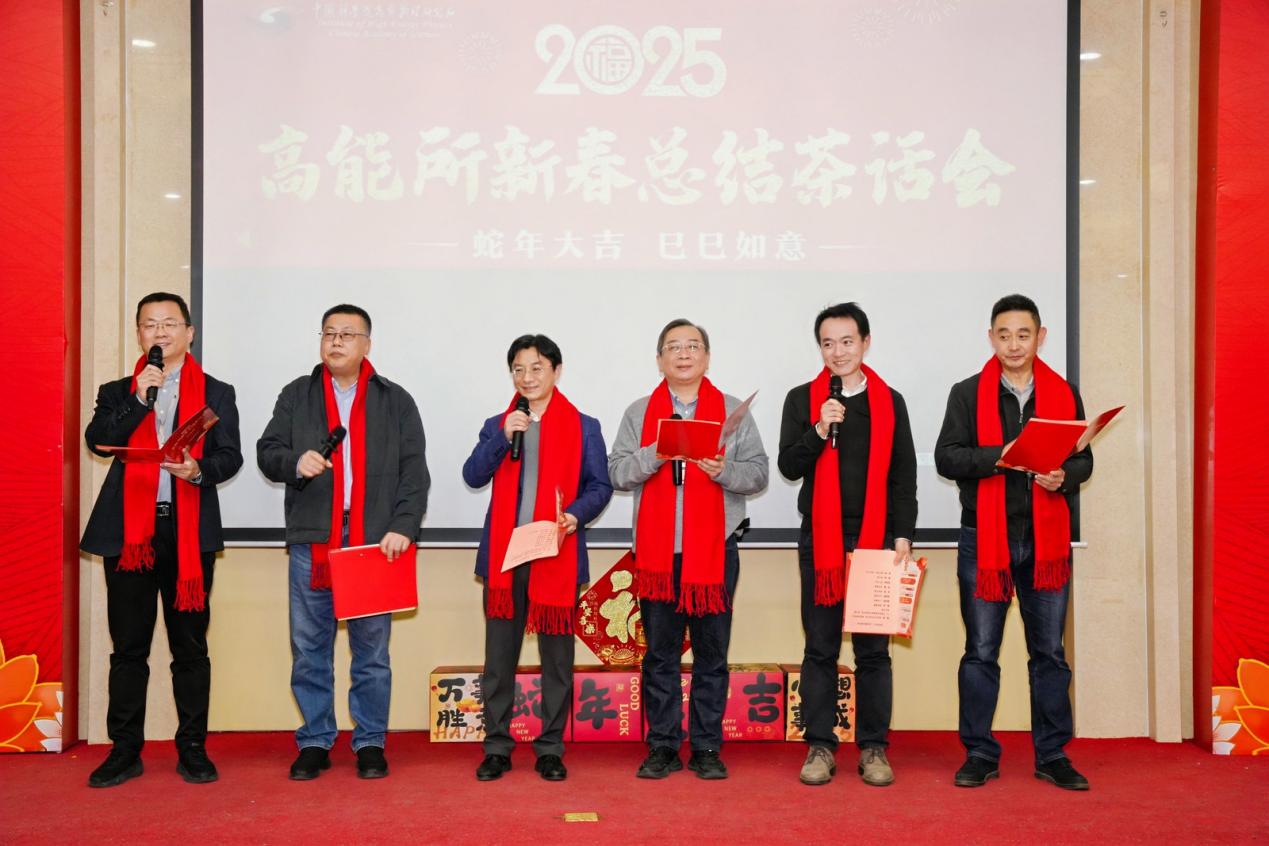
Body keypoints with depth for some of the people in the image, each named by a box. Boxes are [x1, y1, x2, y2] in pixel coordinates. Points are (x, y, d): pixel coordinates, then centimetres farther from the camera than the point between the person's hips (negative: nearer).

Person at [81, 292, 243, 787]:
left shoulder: (216, 393, 10)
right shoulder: (117, 393, 14)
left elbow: (230, 455, 1)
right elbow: (97, 442, -2)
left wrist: (199, 470, -19)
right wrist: (138, 399, -11)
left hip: (190, 532, -1)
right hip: (128, 529, 1)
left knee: (190, 645, 4)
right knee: (128, 645, 5)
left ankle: (192, 748, 12)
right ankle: (125, 750, 13)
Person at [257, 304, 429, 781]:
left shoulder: (395, 401, 8)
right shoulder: (297, 396, 12)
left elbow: (414, 472, 3)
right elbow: (267, 452, 9)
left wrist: (403, 526, -9)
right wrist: (295, 462, -14)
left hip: (375, 542, -1)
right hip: (311, 541, 1)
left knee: (372, 648, 4)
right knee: (309, 648, 5)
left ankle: (370, 743, 14)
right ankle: (315, 742, 16)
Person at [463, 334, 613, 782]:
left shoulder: (583, 427, 6)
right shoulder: (496, 425, 12)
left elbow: (600, 486, 2)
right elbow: (473, 476, -2)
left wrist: (576, 515, -16)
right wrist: (504, 436, -14)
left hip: (557, 555, -2)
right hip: (503, 555, 2)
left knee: (557, 657, 5)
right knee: (499, 656, 4)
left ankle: (551, 749, 15)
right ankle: (497, 747, 14)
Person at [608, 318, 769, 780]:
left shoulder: (733, 411, 8)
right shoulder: (639, 413, 10)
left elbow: (758, 472, 2)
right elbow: (617, 472, 1)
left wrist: (724, 471, -17)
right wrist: (657, 452, -14)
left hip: (715, 549, -1)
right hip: (657, 550, 1)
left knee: (712, 654, 4)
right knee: (660, 653, 6)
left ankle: (707, 748, 14)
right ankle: (662, 747, 15)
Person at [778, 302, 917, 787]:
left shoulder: (889, 401, 8)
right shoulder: (802, 399, 6)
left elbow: (904, 475, 7)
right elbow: (788, 466, -1)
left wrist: (903, 536, 0)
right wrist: (819, 431, -16)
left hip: (876, 541, 0)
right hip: (821, 540, 0)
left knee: (873, 650, 4)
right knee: (821, 648, 3)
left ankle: (873, 748, 11)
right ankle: (820, 747, 10)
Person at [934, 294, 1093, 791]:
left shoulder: (1064, 395, 9)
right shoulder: (968, 394, 2)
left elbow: (1084, 459, 11)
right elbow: (946, 457, -5)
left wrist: (1064, 476, -11)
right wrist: (1000, 456, -20)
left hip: (1046, 539, 2)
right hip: (984, 538, -2)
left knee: (1050, 652, 7)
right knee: (981, 652, 4)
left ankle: (1052, 756, 17)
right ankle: (980, 755, 14)